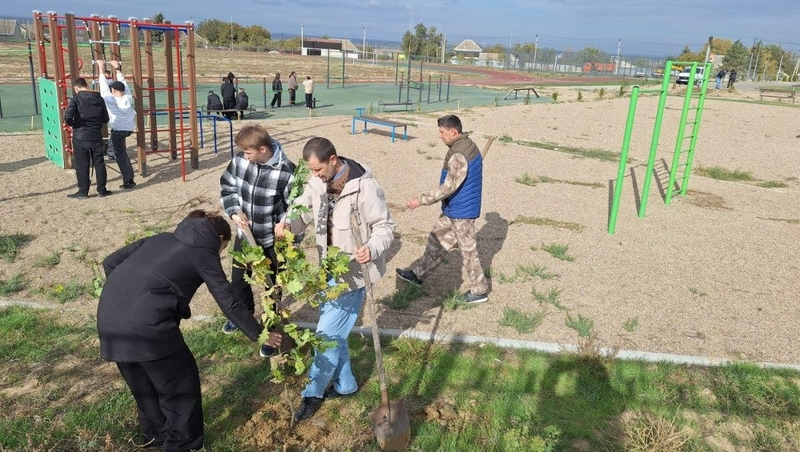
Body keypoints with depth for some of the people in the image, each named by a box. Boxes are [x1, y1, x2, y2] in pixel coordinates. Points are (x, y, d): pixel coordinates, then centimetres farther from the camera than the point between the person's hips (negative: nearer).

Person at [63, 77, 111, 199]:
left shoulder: (76, 98, -9)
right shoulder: (99, 98, 4)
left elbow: (68, 116, -19)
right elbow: (106, 119, 7)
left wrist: (72, 124, 0)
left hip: (81, 137, -3)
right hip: (96, 136, 3)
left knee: (82, 165, 4)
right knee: (99, 163, 11)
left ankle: (83, 191, 10)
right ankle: (102, 190, 16)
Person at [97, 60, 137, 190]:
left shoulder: (110, 99, -16)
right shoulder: (128, 98, -6)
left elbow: (103, 84, -7)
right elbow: (123, 83, 8)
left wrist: (101, 68, 5)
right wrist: (117, 69, 20)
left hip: (118, 131, -4)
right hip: (130, 128, 5)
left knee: (120, 155, 2)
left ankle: (128, 181, -2)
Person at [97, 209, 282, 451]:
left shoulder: (161, 238, 23)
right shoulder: (204, 254, 6)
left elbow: (110, 262, 20)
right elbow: (229, 303, 6)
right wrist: (259, 334, 16)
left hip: (108, 318, 8)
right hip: (145, 325, -7)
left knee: (143, 384, 28)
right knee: (182, 385, 15)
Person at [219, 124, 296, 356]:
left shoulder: (287, 172, -26)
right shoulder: (239, 161, -12)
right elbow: (226, 187, 4)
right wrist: (235, 212, -13)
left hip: (273, 240, -5)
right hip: (244, 234, 5)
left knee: (272, 287, 13)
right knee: (238, 278, 25)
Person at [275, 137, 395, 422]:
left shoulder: (364, 187, -24)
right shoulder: (318, 182, -3)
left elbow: (385, 226, -18)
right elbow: (302, 209, 3)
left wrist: (372, 249, -37)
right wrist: (287, 224, -20)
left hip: (353, 271, -8)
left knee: (329, 334, 0)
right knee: (333, 329, 18)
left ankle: (313, 392, 21)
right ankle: (345, 384, 38)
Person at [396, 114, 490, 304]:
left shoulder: (458, 155, -26)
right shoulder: (468, 145, 6)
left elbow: (449, 187, -27)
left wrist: (421, 200, -23)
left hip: (461, 210, -10)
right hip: (457, 208, 10)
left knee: (468, 249, 3)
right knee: (437, 239, 18)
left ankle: (479, 291, 16)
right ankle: (419, 274, 31)